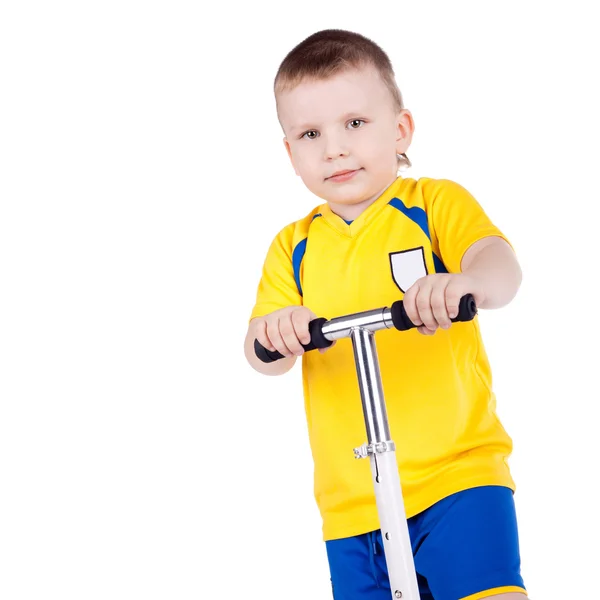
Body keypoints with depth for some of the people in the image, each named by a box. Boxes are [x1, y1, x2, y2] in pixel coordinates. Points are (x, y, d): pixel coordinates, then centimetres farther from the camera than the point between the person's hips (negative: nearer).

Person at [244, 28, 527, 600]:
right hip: (352, 499, 4)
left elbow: (499, 263, -17)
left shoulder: (437, 203, 1)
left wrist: (467, 282, -41)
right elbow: (261, 353, 1)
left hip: (458, 470, -3)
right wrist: (276, 336, -24)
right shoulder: (293, 248, 11)